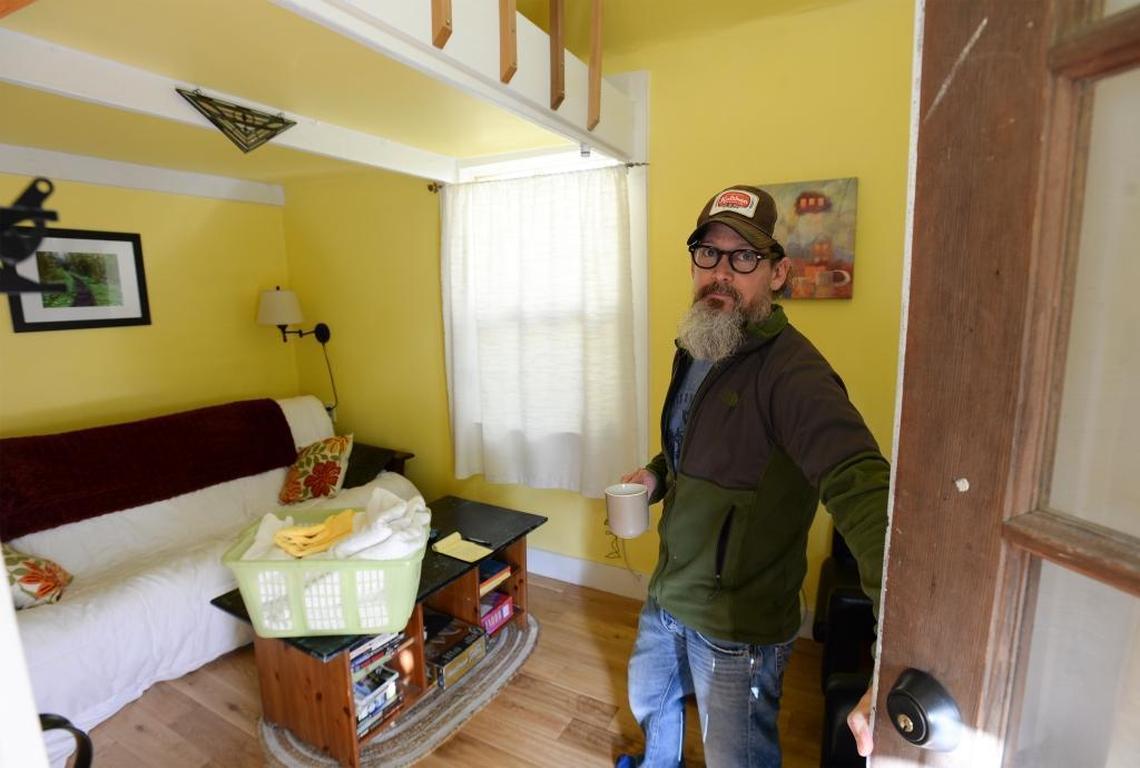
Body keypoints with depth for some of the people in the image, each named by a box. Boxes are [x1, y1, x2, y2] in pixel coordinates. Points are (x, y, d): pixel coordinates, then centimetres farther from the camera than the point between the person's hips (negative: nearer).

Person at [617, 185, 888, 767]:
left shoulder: (791, 369, -27)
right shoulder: (692, 351, 1)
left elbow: (861, 484, -40)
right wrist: (655, 474, -2)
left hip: (737, 625, -8)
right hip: (668, 593, 8)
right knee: (647, 699, 32)